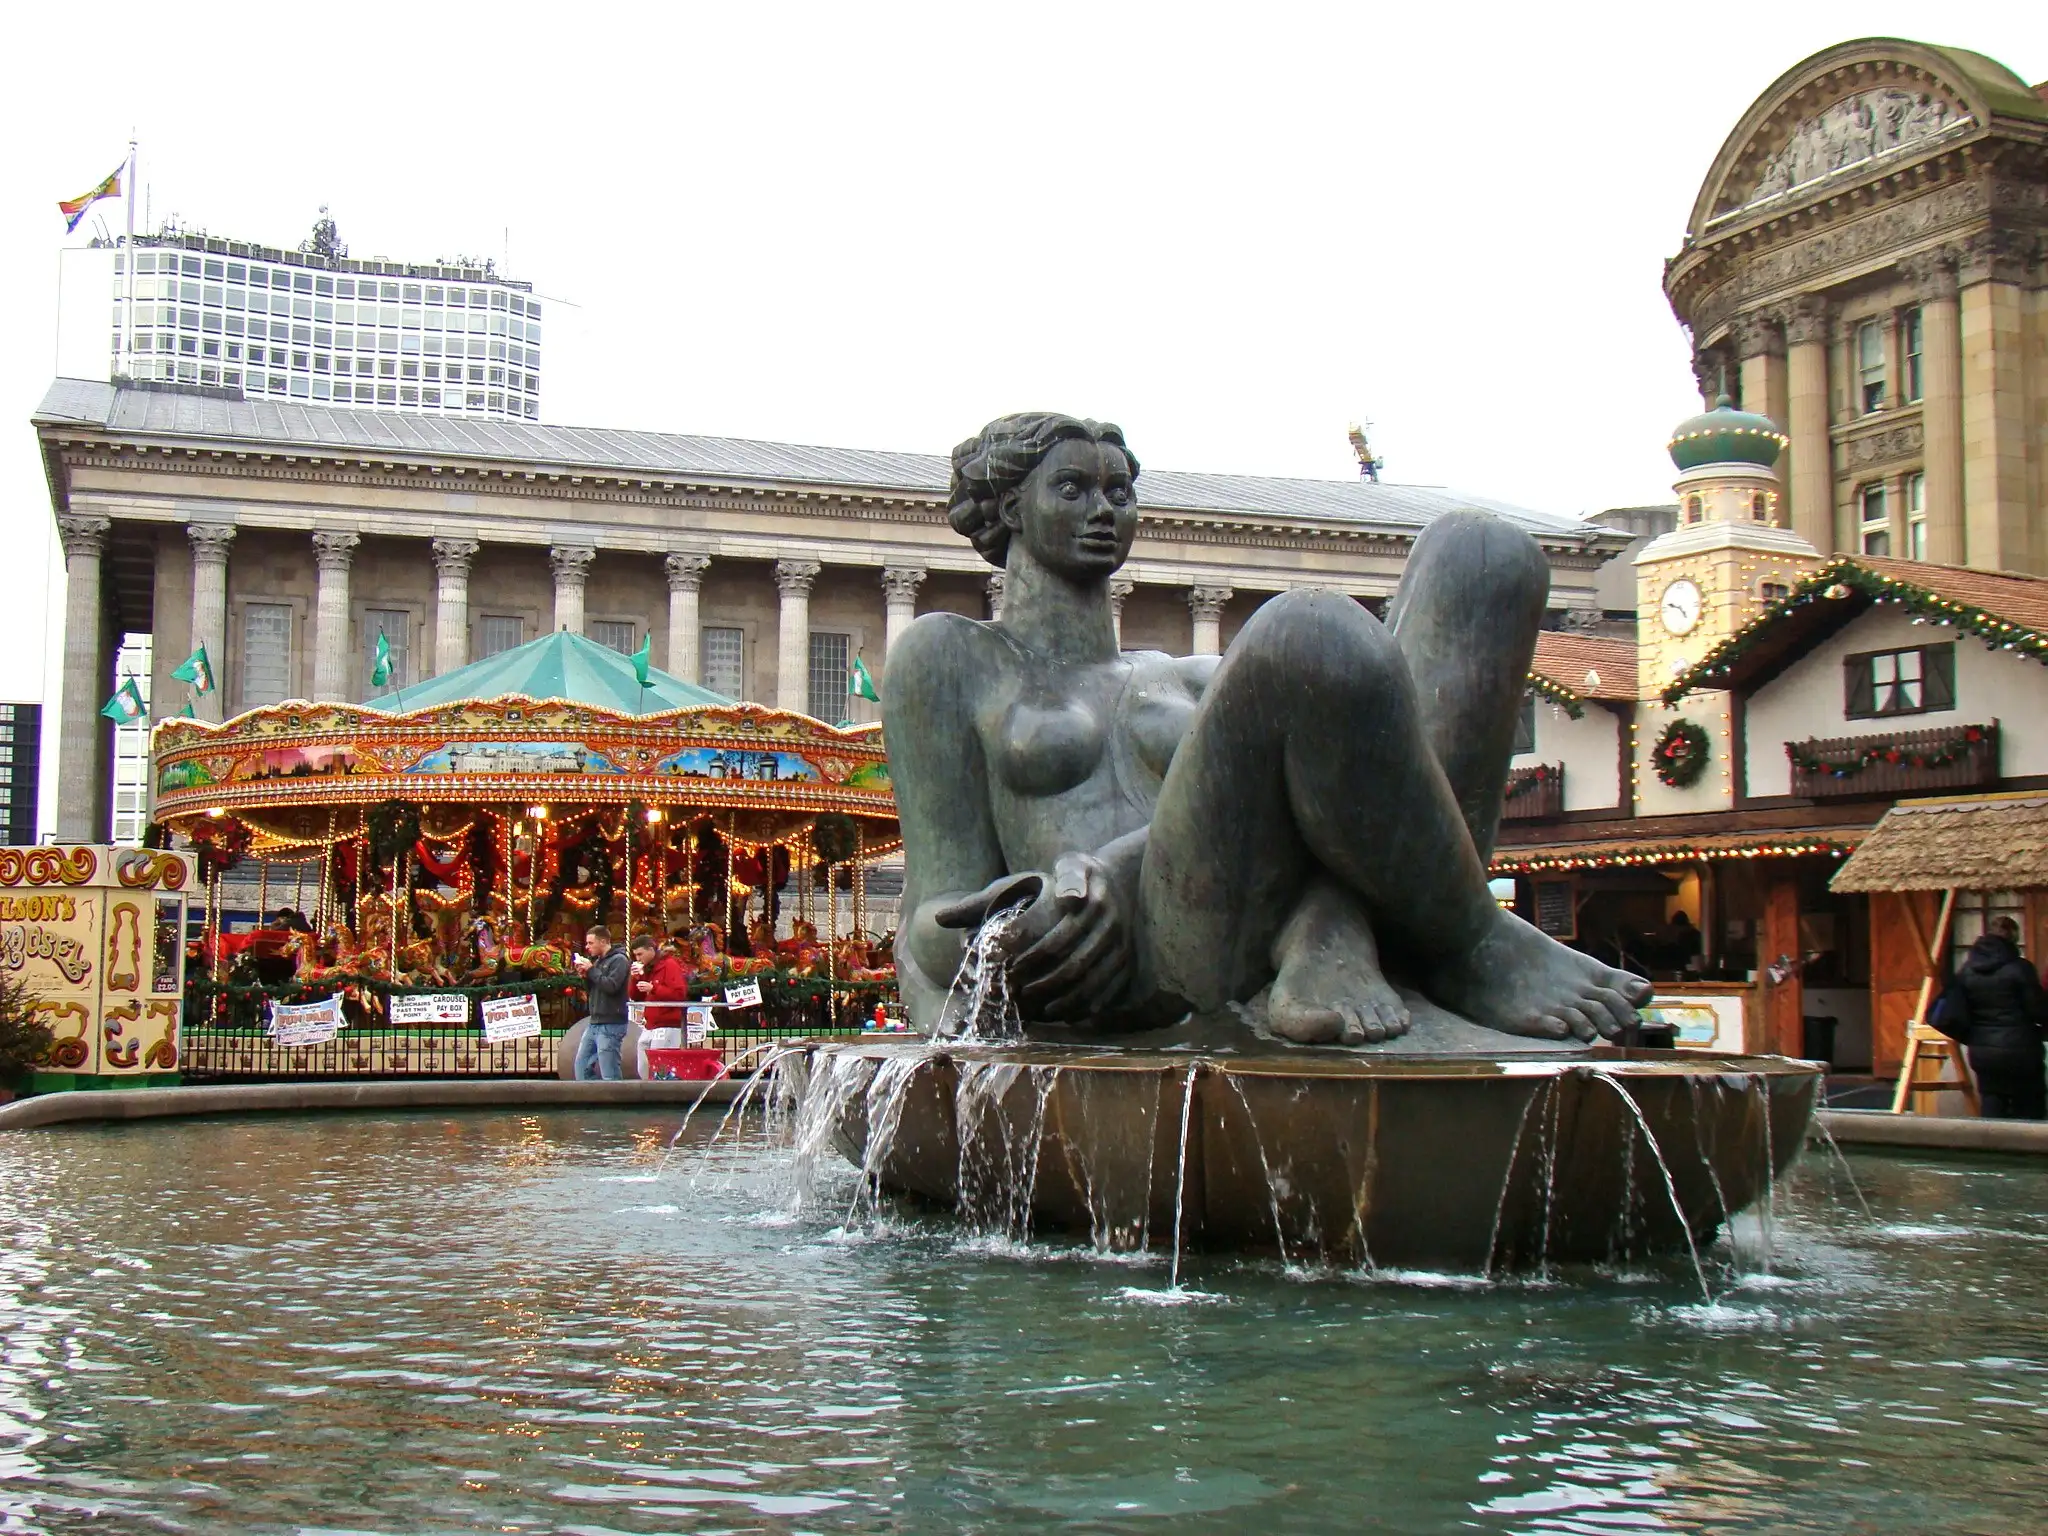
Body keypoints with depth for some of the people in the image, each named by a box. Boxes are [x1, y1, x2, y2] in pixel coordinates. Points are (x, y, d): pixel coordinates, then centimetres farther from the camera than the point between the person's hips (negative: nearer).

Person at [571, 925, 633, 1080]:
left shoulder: (619, 960, -7)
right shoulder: (598, 961, 17)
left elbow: (611, 986, -21)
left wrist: (591, 970, -12)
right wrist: (584, 976, 3)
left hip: (610, 1025, -9)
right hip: (594, 1023, 9)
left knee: (609, 1073, -9)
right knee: (582, 1064, 9)